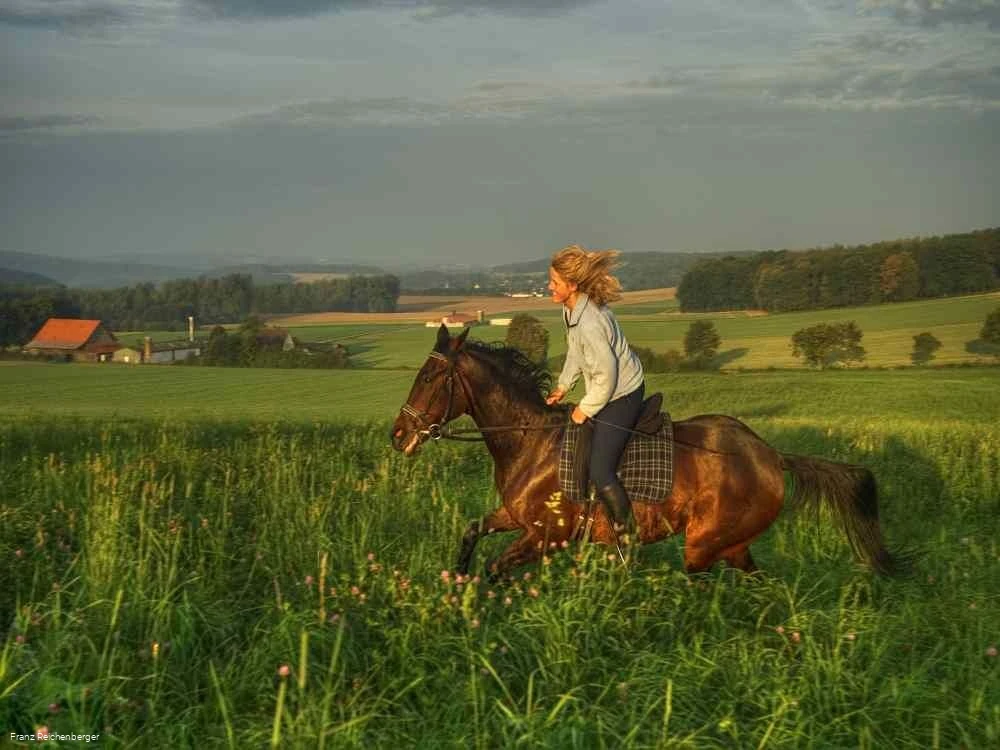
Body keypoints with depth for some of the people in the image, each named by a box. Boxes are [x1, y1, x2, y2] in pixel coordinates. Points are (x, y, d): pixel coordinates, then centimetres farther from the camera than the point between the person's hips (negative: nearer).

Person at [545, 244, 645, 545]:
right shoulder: (572, 308, -2)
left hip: (620, 396, -11)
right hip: (612, 391, 11)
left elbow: (606, 374, -27)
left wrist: (586, 409, -15)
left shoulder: (589, 323, -33)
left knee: (600, 472, -8)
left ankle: (627, 537, 6)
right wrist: (563, 386, 10)